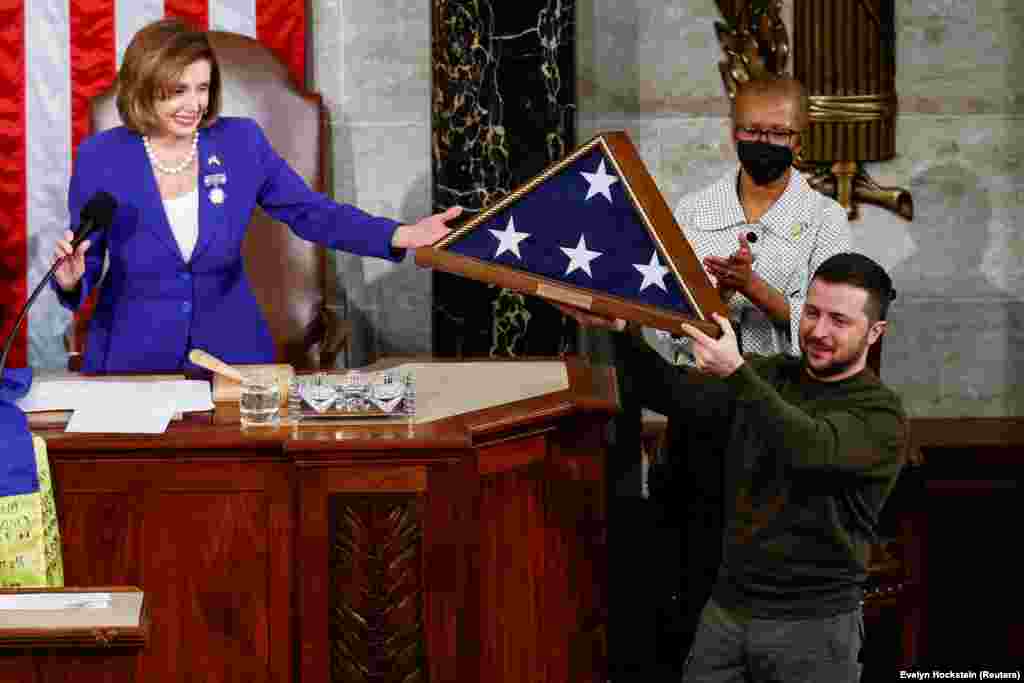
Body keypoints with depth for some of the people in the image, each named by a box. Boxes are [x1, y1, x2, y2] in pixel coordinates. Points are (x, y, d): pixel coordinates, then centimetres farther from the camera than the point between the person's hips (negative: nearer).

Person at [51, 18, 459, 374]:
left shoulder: (241, 142, -3)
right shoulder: (101, 157, -7)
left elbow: (311, 213, 0)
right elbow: (88, 264, 1)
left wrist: (399, 236, -13)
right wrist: (71, 279, -23)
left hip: (229, 349, 1)